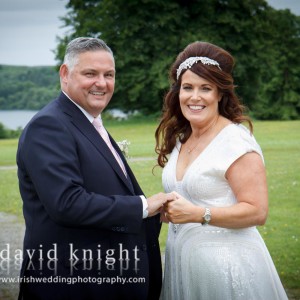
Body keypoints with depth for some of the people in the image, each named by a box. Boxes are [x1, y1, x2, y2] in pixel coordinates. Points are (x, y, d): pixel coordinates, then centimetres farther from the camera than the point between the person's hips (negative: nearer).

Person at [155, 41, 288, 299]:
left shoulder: (236, 141, -15)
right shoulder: (180, 140, 8)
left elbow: (257, 212, -19)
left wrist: (196, 214, -25)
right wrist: (167, 210, 0)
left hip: (226, 264, -7)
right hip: (182, 259, 7)